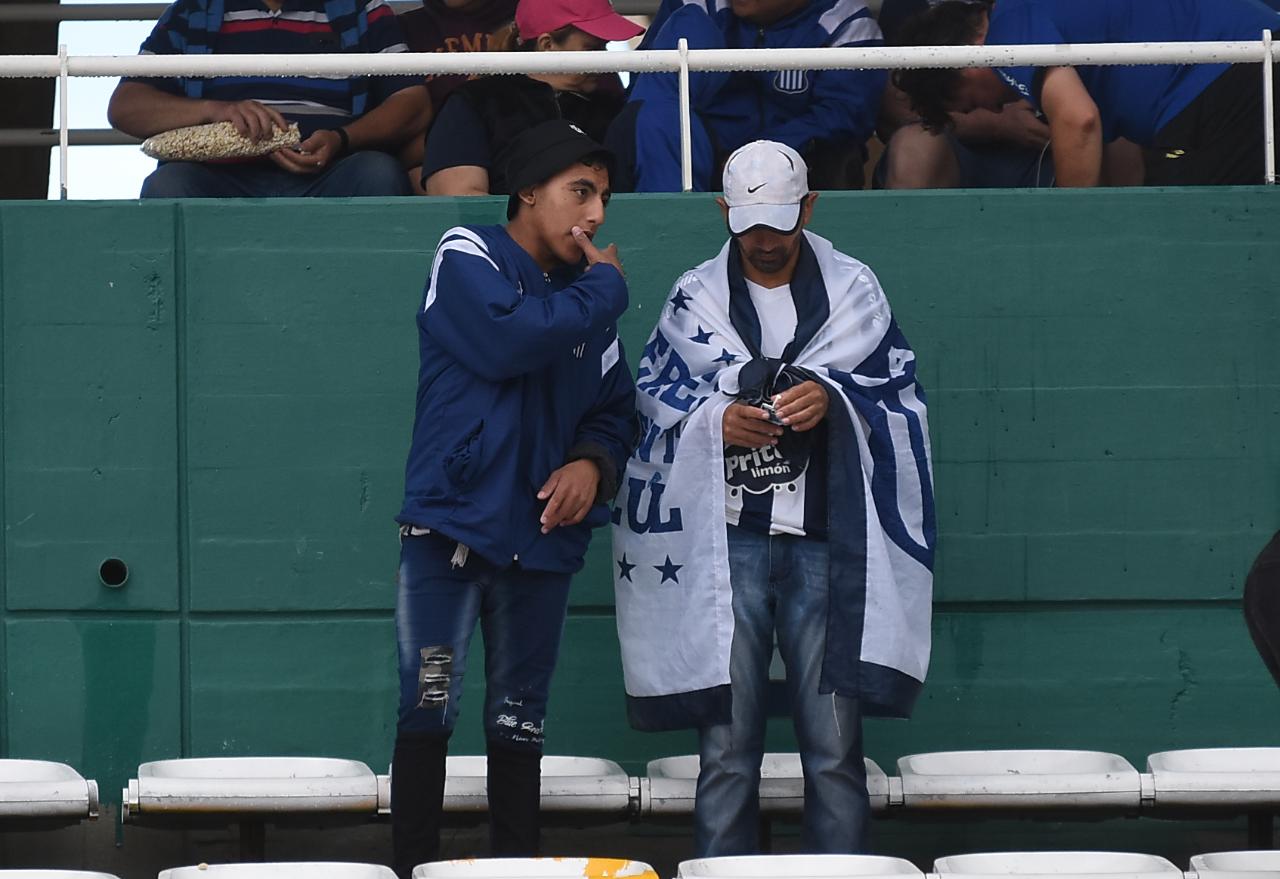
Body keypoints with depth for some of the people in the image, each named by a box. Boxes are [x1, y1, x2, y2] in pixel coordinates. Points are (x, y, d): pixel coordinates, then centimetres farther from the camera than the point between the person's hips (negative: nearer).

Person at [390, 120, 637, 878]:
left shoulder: (590, 299, 12)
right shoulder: (467, 260, -4)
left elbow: (616, 408, 16)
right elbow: (507, 340, -22)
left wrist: (593, 460, -6)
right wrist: (604, 288, -9)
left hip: (542, 531, 5)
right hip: (450, 522, -5)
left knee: (521, 721, 9)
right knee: (429, 706, -11)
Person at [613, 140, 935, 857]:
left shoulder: (853, 290, 10)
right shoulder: (695, 300, 11)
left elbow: (899, 394, 9)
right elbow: (654, 399, 11)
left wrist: (834, 400, -11)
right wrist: (716, 420, -9)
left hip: (825, 543, 0)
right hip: (724, 539, 0)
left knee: (835, 744, -2)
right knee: (726, 742, -2)